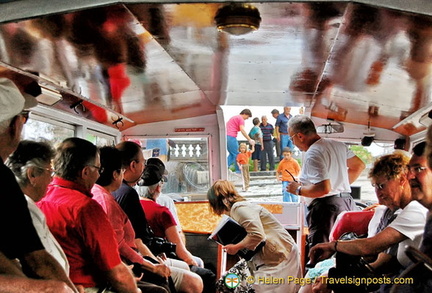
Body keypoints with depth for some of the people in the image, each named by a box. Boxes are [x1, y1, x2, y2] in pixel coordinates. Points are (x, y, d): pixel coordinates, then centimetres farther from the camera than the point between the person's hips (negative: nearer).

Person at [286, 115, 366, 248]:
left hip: (326, 208, -10)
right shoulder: (338, 145, 12)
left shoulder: (312, 154, -16)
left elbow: (323, 188, -24)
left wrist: (299, 190, -10)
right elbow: (359, 165, 24)